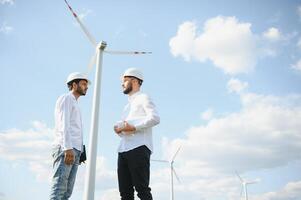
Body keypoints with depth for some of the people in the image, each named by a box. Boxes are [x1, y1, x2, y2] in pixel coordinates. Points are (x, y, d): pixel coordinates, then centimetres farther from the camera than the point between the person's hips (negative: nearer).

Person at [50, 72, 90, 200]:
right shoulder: (66, 98, 5)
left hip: (74, 150, 8)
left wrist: (74, 150, 11)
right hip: (65, 149, -8)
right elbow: (63, 124, -9)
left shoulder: (74, 103, 30)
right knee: (59, 189, -14)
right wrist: (68, 148, -19)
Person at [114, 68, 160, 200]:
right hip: (123, 150, 8)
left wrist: (134, 127, -14)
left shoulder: (143, 98, 5)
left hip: (138, 148, -8)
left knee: (142, 189, -10)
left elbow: (155, 118, -12)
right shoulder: (128, 105, 30)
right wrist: (119, 130, 6)